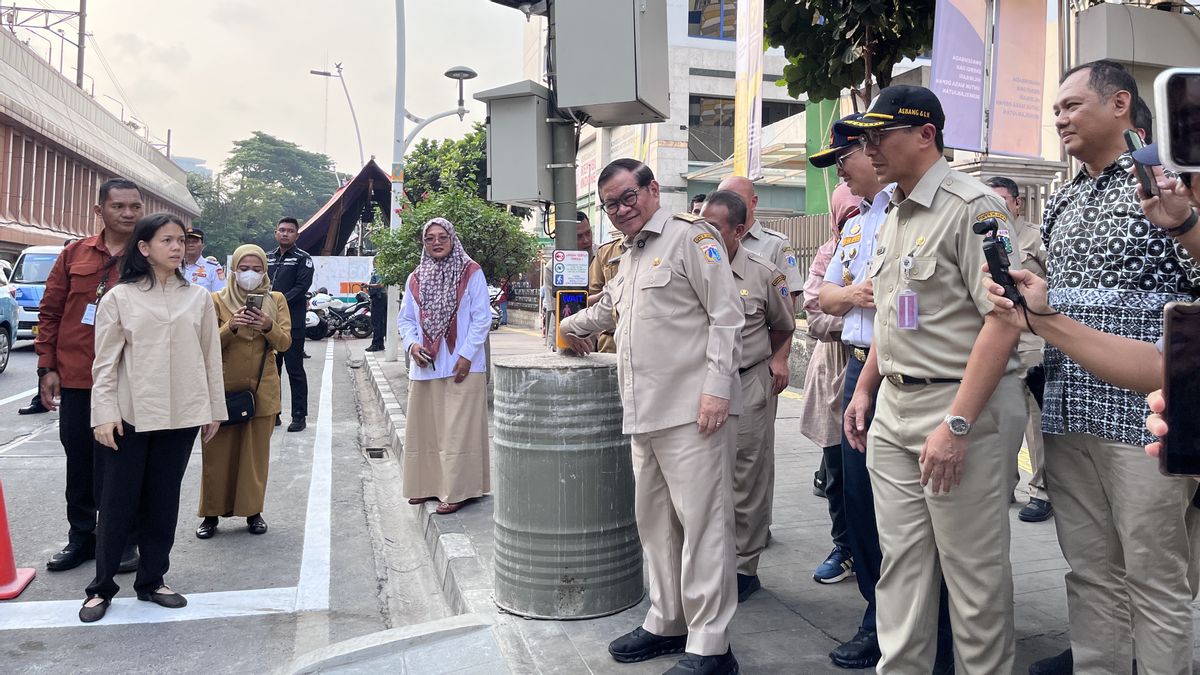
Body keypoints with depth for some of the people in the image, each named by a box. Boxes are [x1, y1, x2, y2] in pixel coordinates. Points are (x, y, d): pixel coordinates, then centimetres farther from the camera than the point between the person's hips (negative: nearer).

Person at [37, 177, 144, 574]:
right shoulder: (74, 255, 6)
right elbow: (50, 313, 8)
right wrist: (47, 368, 2)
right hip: (74, 378, 3)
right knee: (80, 462, 14)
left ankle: (123, 540, 22)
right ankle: (81, 537, 29)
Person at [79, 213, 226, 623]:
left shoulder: (198, 298, 7)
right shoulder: (119, 297, 0)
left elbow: (211, 357, 8)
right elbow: (105, 361, -2)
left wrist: (214, 409, 7)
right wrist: (104, 413, -9)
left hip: (181, 416, 2)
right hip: (131, 415, -2)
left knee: (163, 500, 11)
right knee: (118, 502, 4)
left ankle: (152, 580, 23)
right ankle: (101, 587, 18)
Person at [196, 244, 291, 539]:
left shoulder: (276, 300, 5)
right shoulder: (217, 300, 3)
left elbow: (285, 343, -2)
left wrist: (269, 326, -22)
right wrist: (231, 327, -21)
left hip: (262, 389, 1)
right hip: (223, 388, -1)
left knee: (256, 453, 6)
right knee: (217, 453, 2)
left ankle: (253, 511, 17)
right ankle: (211, 513, 13)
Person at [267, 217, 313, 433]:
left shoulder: (303, 258, 1)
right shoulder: (267, 258, 17)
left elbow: (302, 287, -10)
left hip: (292, 322, -5)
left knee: (295, 370, -2)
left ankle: (299, 415, 3)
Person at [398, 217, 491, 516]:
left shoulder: (471, 273, -1)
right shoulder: (415, 279, 12)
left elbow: (482, 318, -5)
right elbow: (406, 319, 15)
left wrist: (466, 355, -12)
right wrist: (412, 344, -6)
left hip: (462, 367, -5)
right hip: (424, 367, 5)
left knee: (458, 429, -3)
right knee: (424, 428, 10)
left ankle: (457, 491, 4)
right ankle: (428, 484, 22)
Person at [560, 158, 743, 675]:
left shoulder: (690, 237, -3)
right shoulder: (628, 257, 23)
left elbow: (726, 316, -10)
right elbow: (606, 308, 43)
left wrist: (716, 388, -16)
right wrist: (570, 327, 51)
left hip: (692, 412, -8)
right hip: (644, 416, 9)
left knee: (703, 524, -4)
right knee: (654, 522, 14)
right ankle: (667, 623, 27)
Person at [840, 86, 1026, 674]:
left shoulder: (973, 206, -12)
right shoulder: (893, 218, 15)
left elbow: (1003, 320, -19)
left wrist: (957, 425, -23)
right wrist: (865, 390, 18)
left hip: (964, 406, -8)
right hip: (893, 410, 8)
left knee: (974, 571, 5)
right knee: (900, 563, 13)